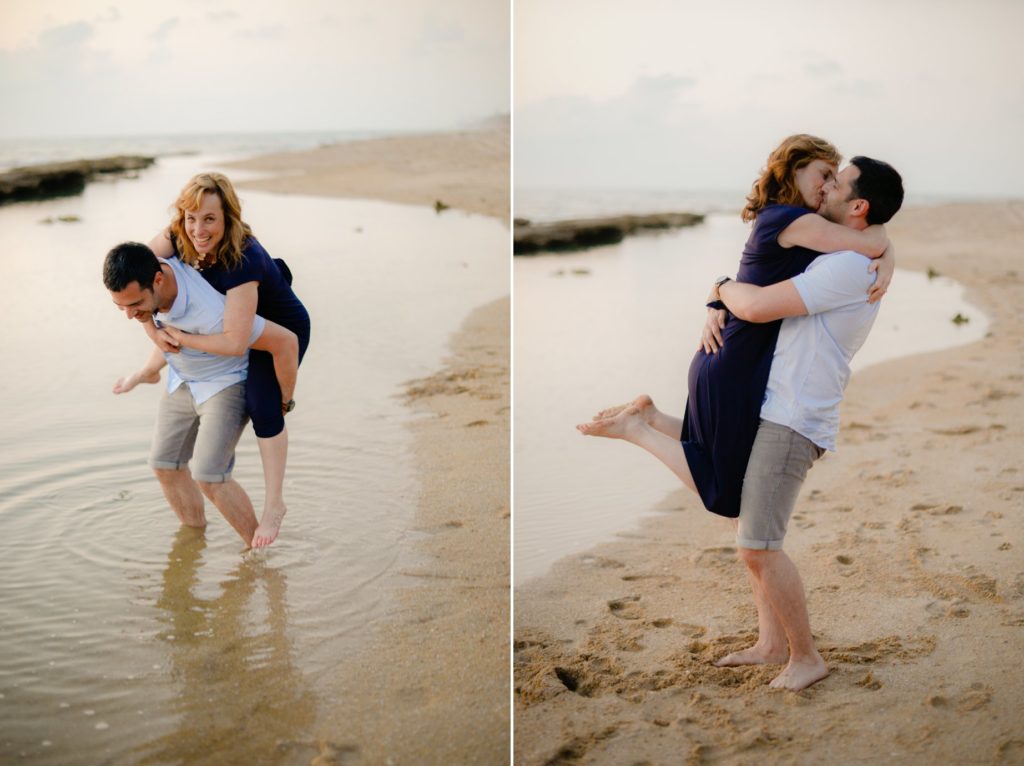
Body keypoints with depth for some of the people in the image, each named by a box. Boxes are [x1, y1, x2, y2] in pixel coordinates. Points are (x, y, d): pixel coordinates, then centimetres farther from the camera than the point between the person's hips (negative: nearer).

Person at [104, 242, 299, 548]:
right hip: (183, 380, 7)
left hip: (226, 383, -7)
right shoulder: (143, 273, -19)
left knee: (207, 476, -18)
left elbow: (286, 341, -33)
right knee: (165, 465, 8)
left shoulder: (210, 314, -42)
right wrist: (141, 374, 17)